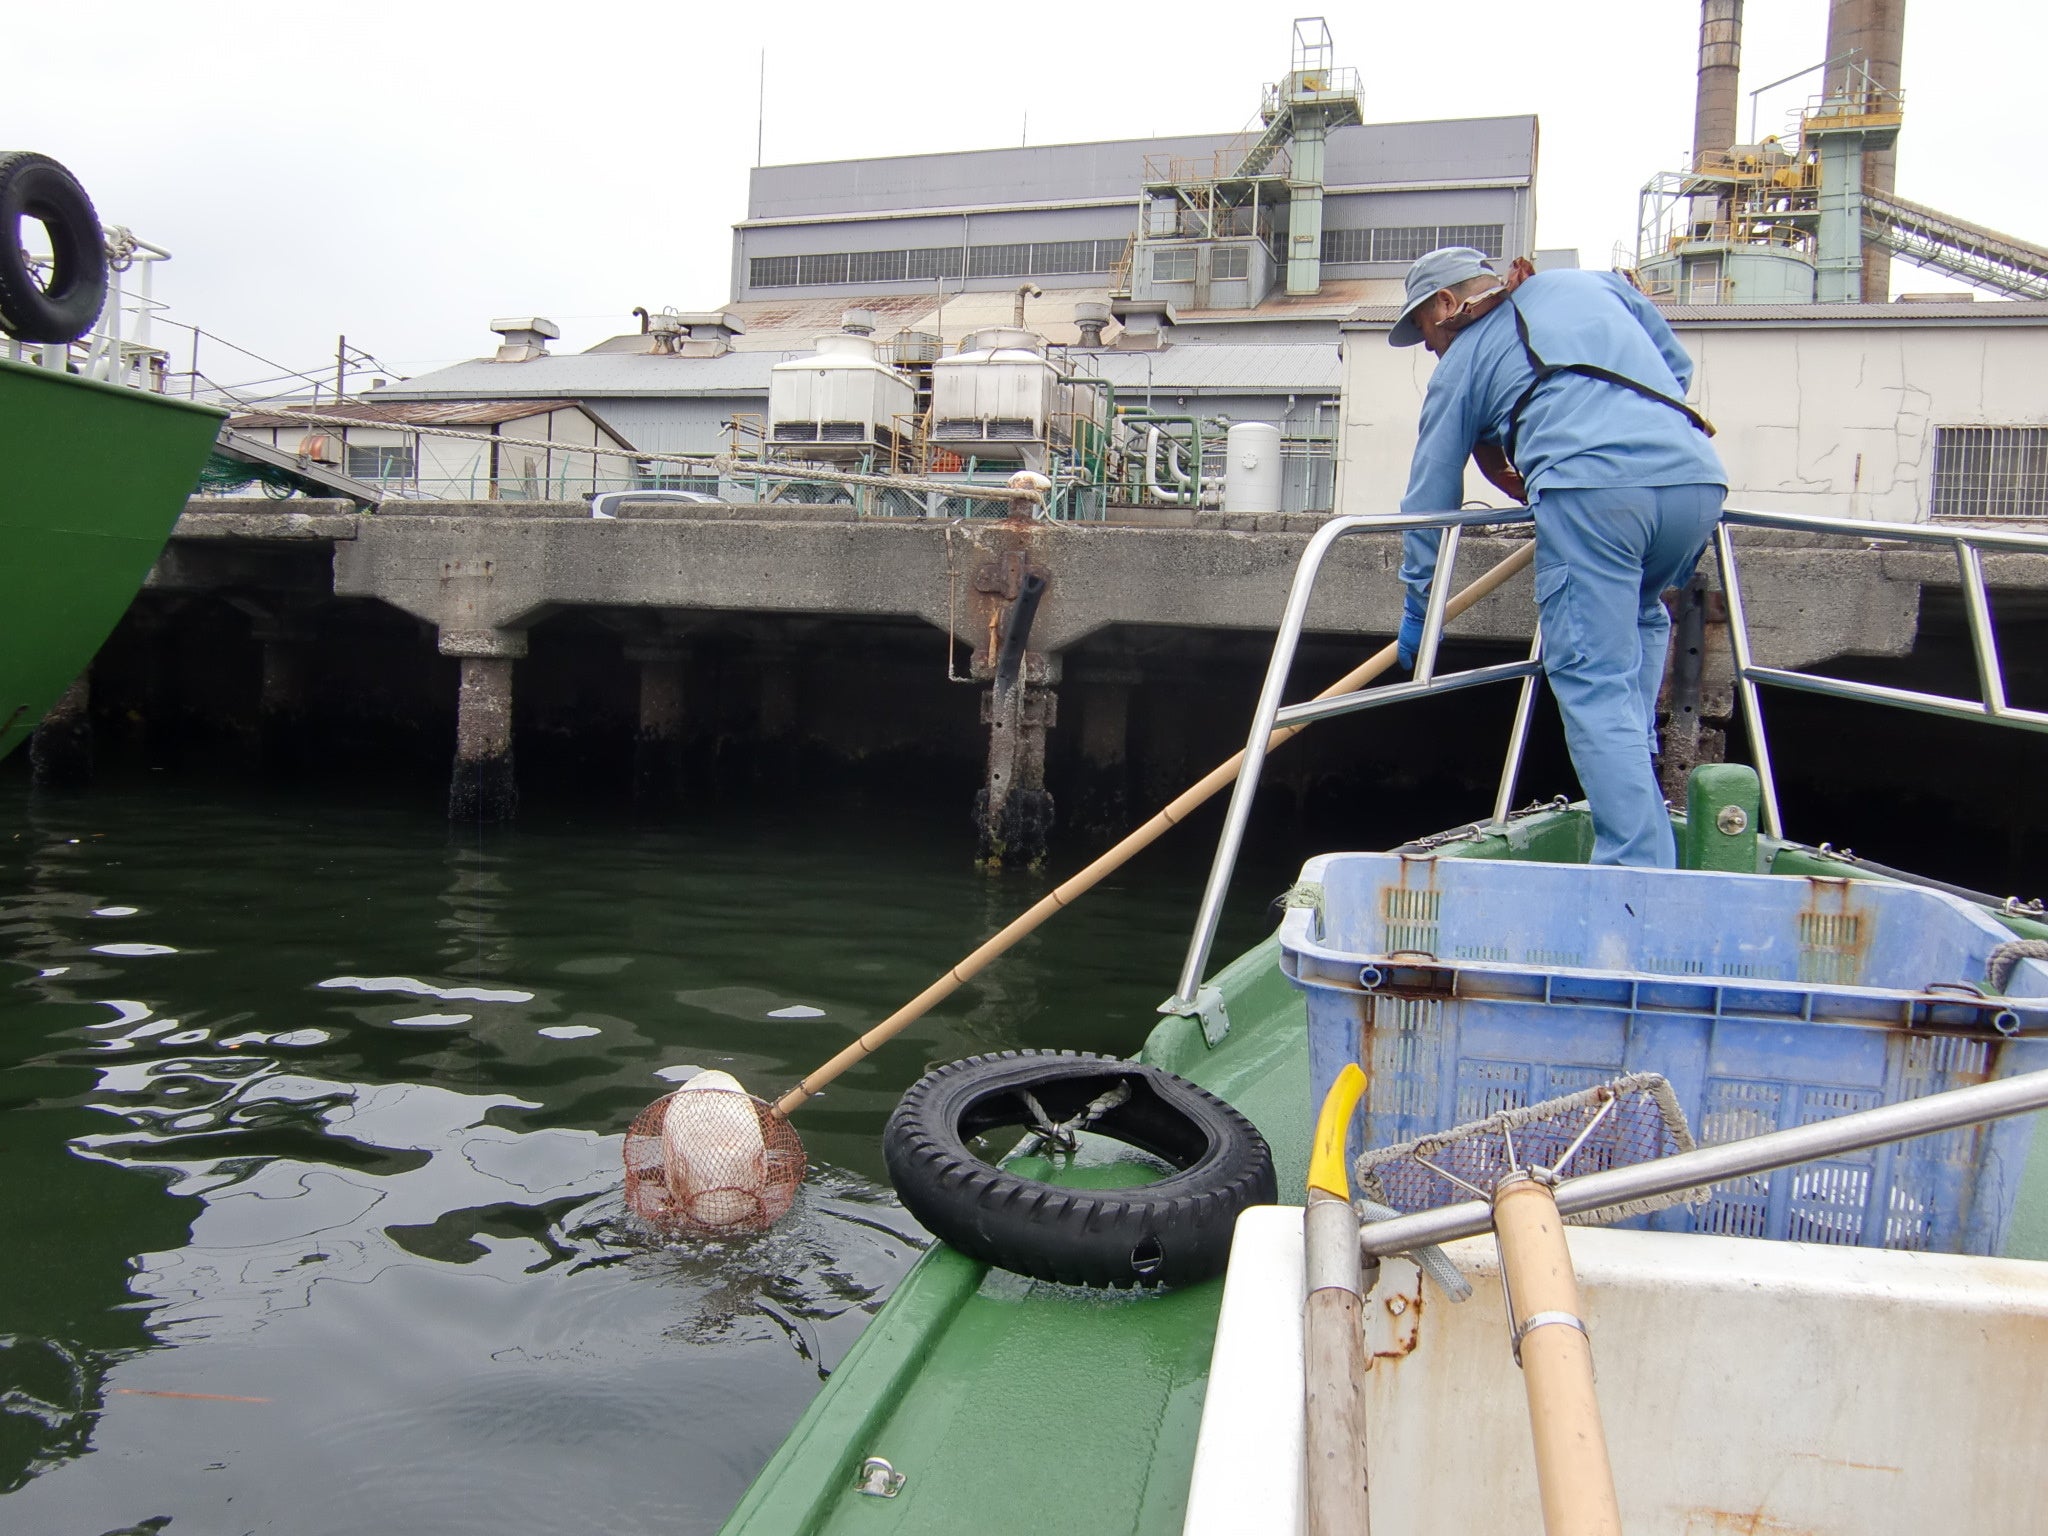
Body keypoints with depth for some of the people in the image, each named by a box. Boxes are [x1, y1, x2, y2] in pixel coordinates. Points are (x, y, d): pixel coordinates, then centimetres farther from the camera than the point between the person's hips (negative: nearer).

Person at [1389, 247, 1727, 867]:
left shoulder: (1460, 362, 21)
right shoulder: (1596, 283, 32)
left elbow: (1431, 496, 21)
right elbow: (1678, 368, 34)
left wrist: (1418, 608, 29)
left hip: (1591, 486, -5)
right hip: (1696, 474, 5)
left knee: (1595, 687, -4)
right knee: (1641, 616, 31)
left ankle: (1638, 876, -11)